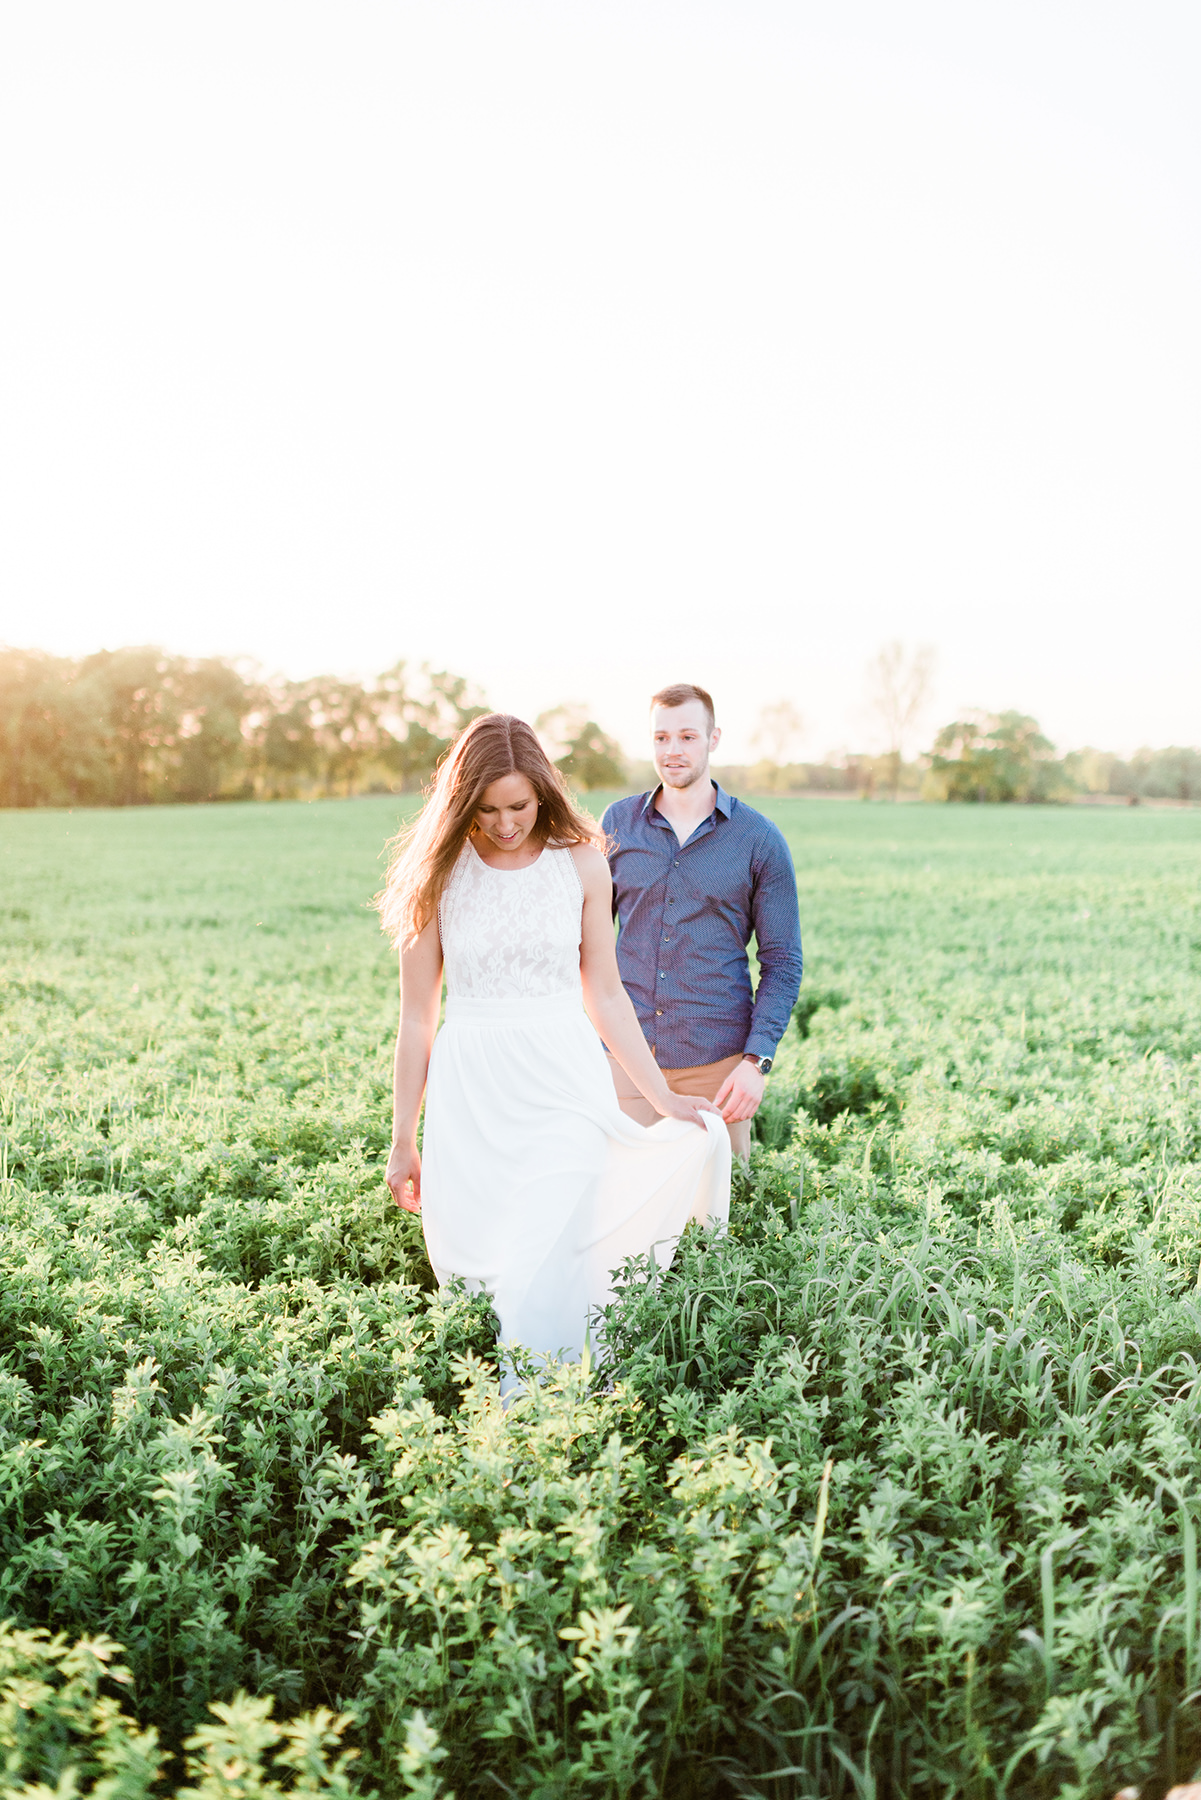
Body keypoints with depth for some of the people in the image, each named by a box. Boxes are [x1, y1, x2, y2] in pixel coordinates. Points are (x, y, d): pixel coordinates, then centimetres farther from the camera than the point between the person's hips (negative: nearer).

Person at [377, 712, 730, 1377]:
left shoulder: (581, 864, 2)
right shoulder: (438, 873, 0)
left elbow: (605, 996, 9)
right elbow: (417, 1015, 4)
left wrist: (663, 1097, 7)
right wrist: (402, 1141, 7)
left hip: (564, 1082, 0)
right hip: (470, 1096, 1)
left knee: (543, 1279, -11)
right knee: (473, 1276, 5)